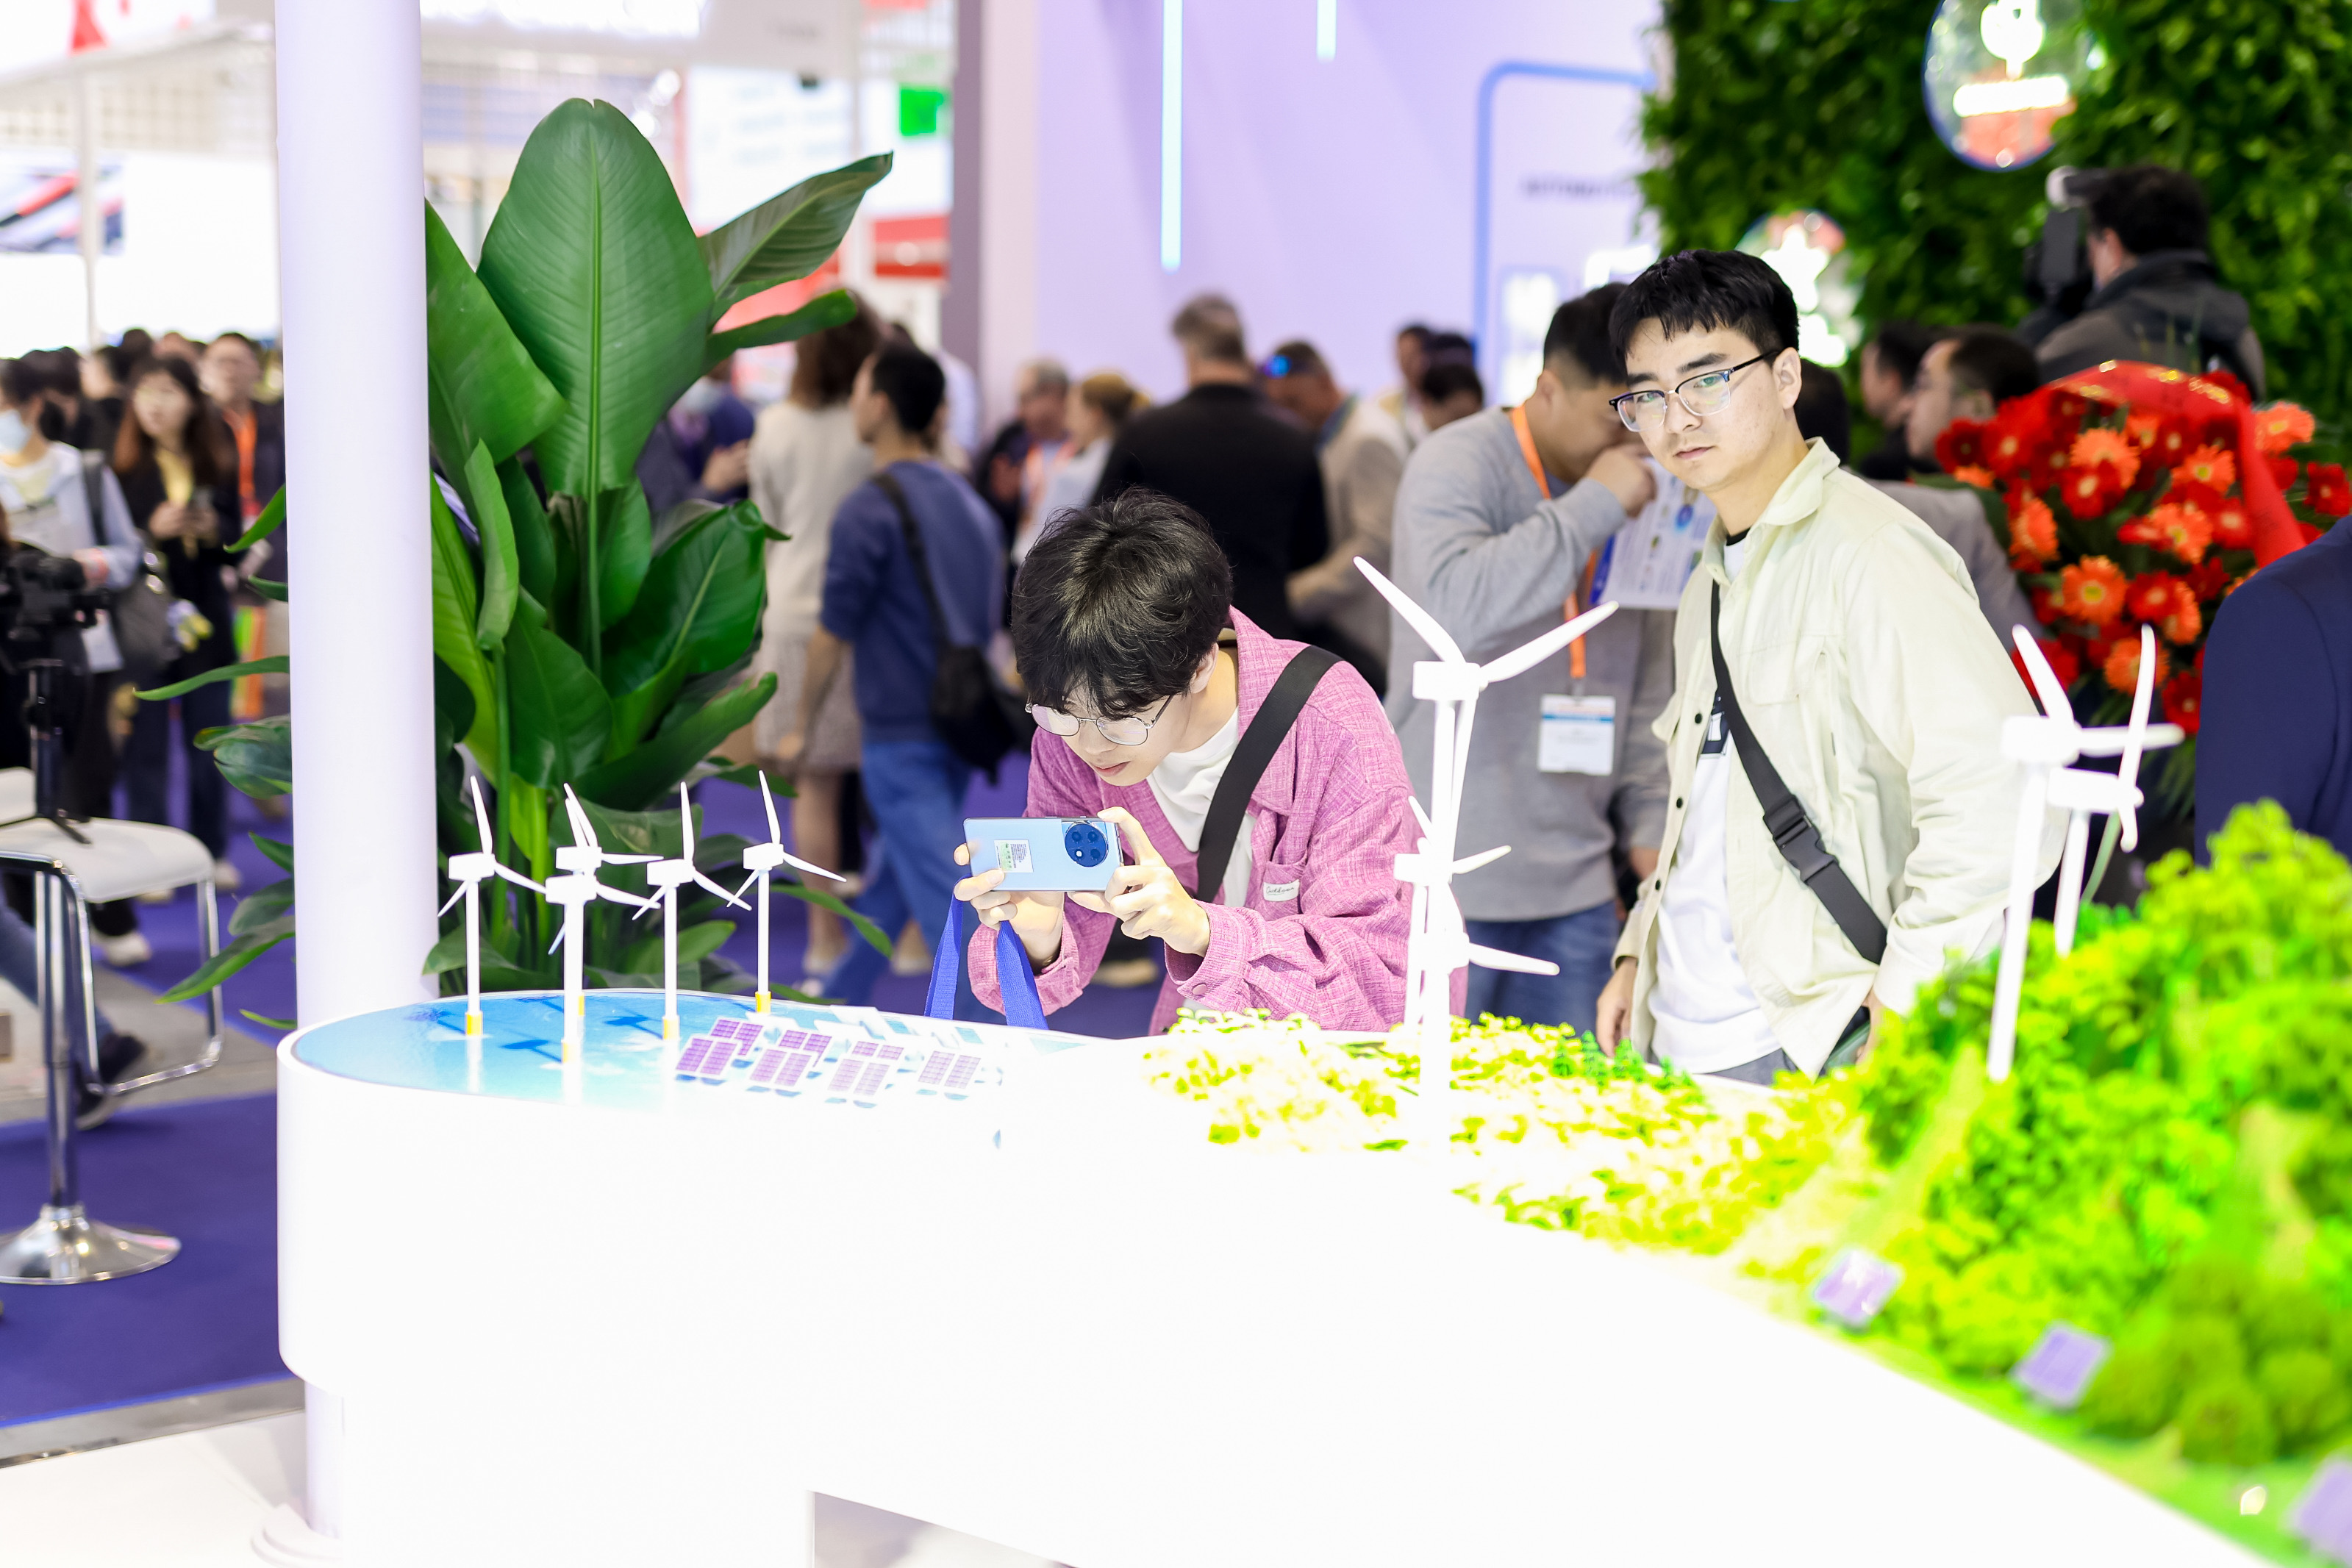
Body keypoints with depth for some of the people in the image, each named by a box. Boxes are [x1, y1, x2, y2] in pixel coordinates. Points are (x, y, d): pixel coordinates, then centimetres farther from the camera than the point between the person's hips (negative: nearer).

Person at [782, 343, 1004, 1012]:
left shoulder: (870, 510, -13)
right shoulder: (966, 499, 11)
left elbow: (833, 635, -11)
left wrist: (802, 729, 1)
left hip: (902, 735, -8)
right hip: (960, 725, 8)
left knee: (948, 900, -9)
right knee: (888, 882, 21)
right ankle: (837, 1004, 35)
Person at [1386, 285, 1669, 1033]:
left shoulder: (1635, 492, 13)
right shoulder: (1459, 463, -7)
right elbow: (1457, 605, -28)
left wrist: (1649, 819, 9)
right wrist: (1593, 507, -22)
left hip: (1577, 885, 6)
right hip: (1450, 882, -6)